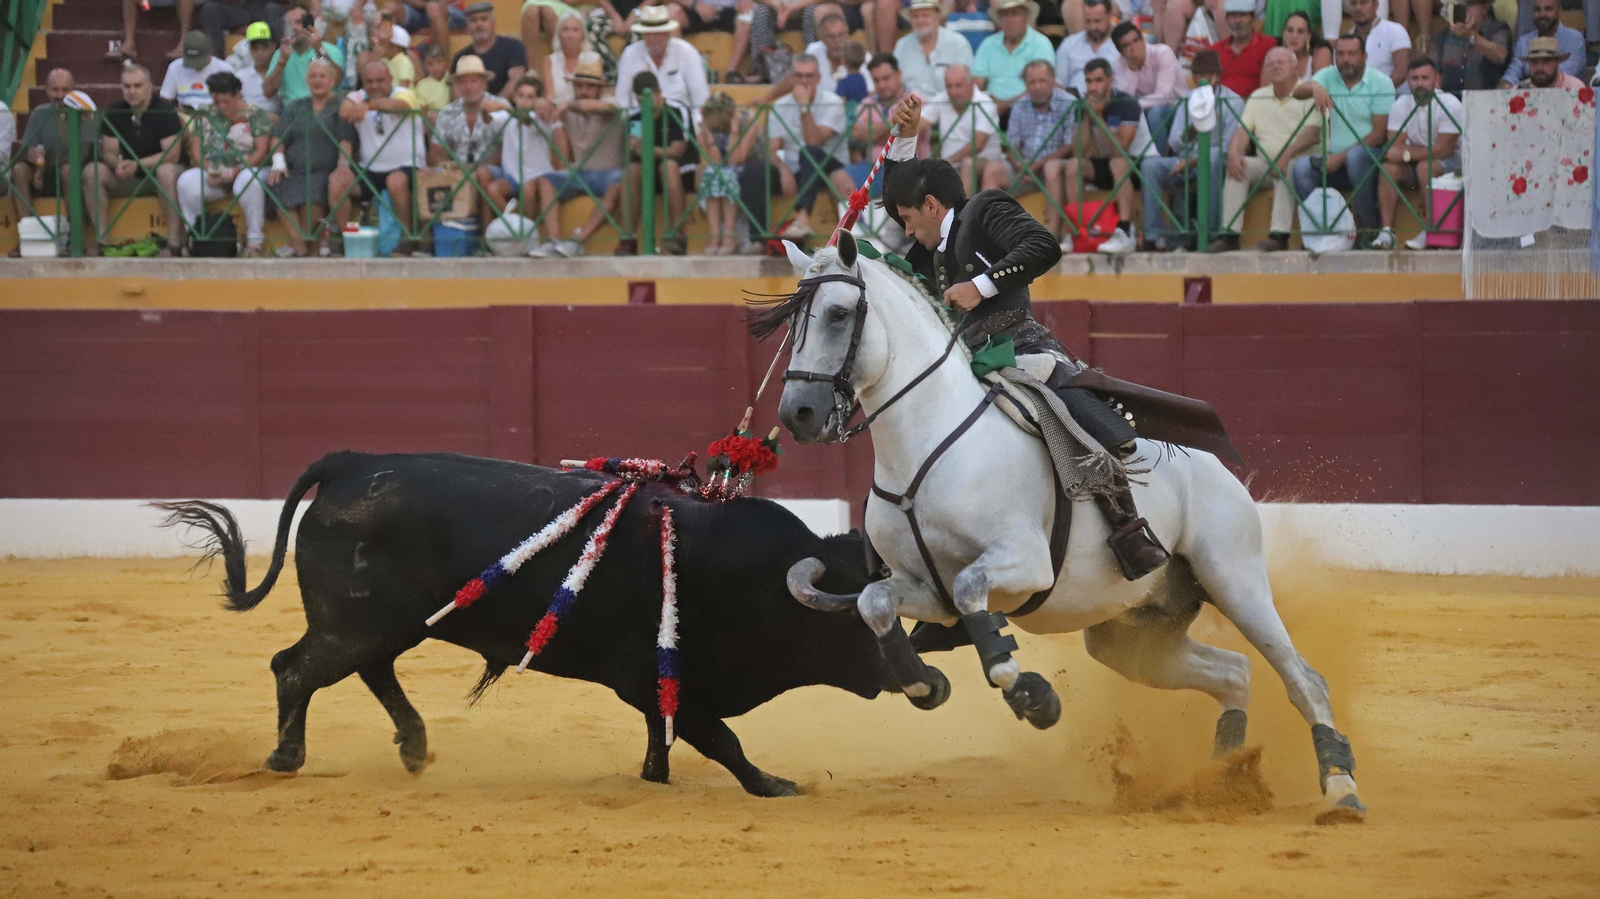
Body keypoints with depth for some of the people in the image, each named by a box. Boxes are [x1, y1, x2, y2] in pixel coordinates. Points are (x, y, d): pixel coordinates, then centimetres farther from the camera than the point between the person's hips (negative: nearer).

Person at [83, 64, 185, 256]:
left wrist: (137, 165, -31)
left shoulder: (164, 110, -14)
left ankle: (174, 241, -40)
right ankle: (100, 239, -22)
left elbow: (172, 154, -20)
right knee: (92, 172, -20)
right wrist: (118, 165, -27)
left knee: (166, 171, -40)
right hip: (129, 179, 4)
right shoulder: (114, 112, 0)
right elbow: (108, 152, -2)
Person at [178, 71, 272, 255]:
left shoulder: (256, 115, 1)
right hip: (213, 172, 3)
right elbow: (195, 149, 7)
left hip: (247, 169, -3)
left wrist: (236, 170, -21)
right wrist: (209, 170, -13)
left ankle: (254, 239, -25)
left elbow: (261, 152, -7)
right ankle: (195, 237, -15)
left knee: (248, 181, -40)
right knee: (186, 182, -28)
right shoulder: (205, 114, 10)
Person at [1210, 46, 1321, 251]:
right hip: (1266, 163, 5)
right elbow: (1243, 130, 8)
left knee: (1285, 170, -37)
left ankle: (1279, 235, -42)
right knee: (1237, 165, -21)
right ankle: (1229, 233, -27)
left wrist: (1287, 155, -32)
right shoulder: (1258, 97, 17)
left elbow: (1312, 133, -16)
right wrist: (1233, 152, -16)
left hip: (1299, 163, -5)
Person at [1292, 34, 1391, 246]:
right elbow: (1298, 92, -8)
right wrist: (1315, 87, -33)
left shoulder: (1380, 83, -3)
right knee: (1302, 166, -24)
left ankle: (1368, 226, -24)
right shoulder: (1329, 76, 9)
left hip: (1369, 159, -4)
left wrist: (1341, 157, -17)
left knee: (1356, 155, -37)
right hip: (1335, 160, 4)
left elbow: (1380, 133, -10)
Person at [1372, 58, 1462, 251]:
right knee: (1388, 167, -24)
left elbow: (1443, 150, -22)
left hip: (1450, 162, -5)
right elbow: (1395, 147, -7)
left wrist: (1407, 154, -24)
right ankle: (1387, 231, -28)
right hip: (1414, 164, 5)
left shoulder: (1450, 104, -17)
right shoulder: (1400, 106, -2)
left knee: (1426, 166, -36)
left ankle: (1429, 232, -33)